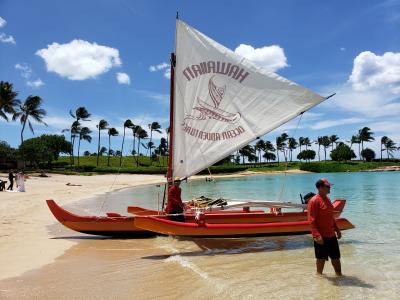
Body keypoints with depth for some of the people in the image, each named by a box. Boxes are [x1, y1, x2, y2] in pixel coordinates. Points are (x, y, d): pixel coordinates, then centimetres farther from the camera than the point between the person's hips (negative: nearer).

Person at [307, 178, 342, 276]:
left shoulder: (327, 199, 10)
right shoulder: (314, 201, -17)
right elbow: (311, 220, -21)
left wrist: (337, 230, 18)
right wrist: (316, 235, -26)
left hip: (331, 235, 8)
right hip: (321, 236, -8)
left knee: (336, 256, 18)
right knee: (321, 258, 5)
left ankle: (339, 274, 32)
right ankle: (319, 275, 22)